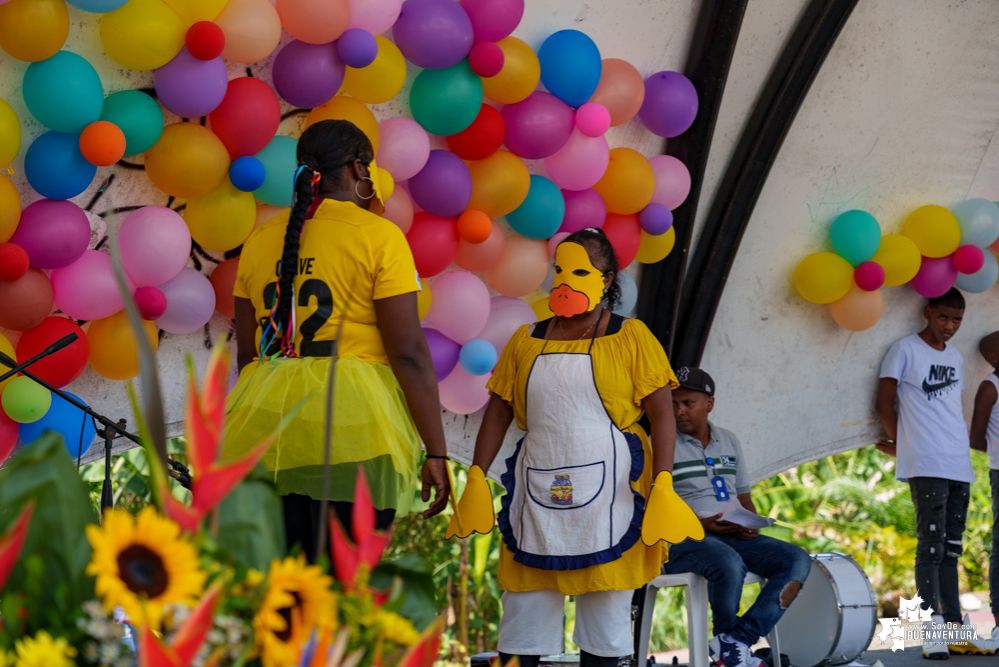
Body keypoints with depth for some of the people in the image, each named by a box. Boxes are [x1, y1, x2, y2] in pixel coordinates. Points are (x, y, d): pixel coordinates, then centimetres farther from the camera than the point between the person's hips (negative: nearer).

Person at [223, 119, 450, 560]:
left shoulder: (261, 241, 15)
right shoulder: (378, 237, -2)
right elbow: (410, 354, -7)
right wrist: (437, 453, -5)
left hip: (265, 424, 5)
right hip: (349, 432, -5)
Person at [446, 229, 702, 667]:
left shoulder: (631, 338, 2)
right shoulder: (526, 342, 12)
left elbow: (661, 414, -3)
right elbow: (497, 413, 12)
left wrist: (663, 486, -13)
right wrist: (476, 479, 2)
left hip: (607, 494, -3)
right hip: (538, 494, 3)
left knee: (605, 612, 3)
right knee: (524, 610, 2)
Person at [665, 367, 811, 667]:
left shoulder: (729, 441, 18)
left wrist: (750, 524, -2)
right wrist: (698, 524, -18)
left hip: (735, 537, 6)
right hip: (682, 541, -6)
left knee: (798, 560, -19)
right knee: (730, 564, -38)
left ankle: (733, 642, -29)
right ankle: (728, 636, -9)